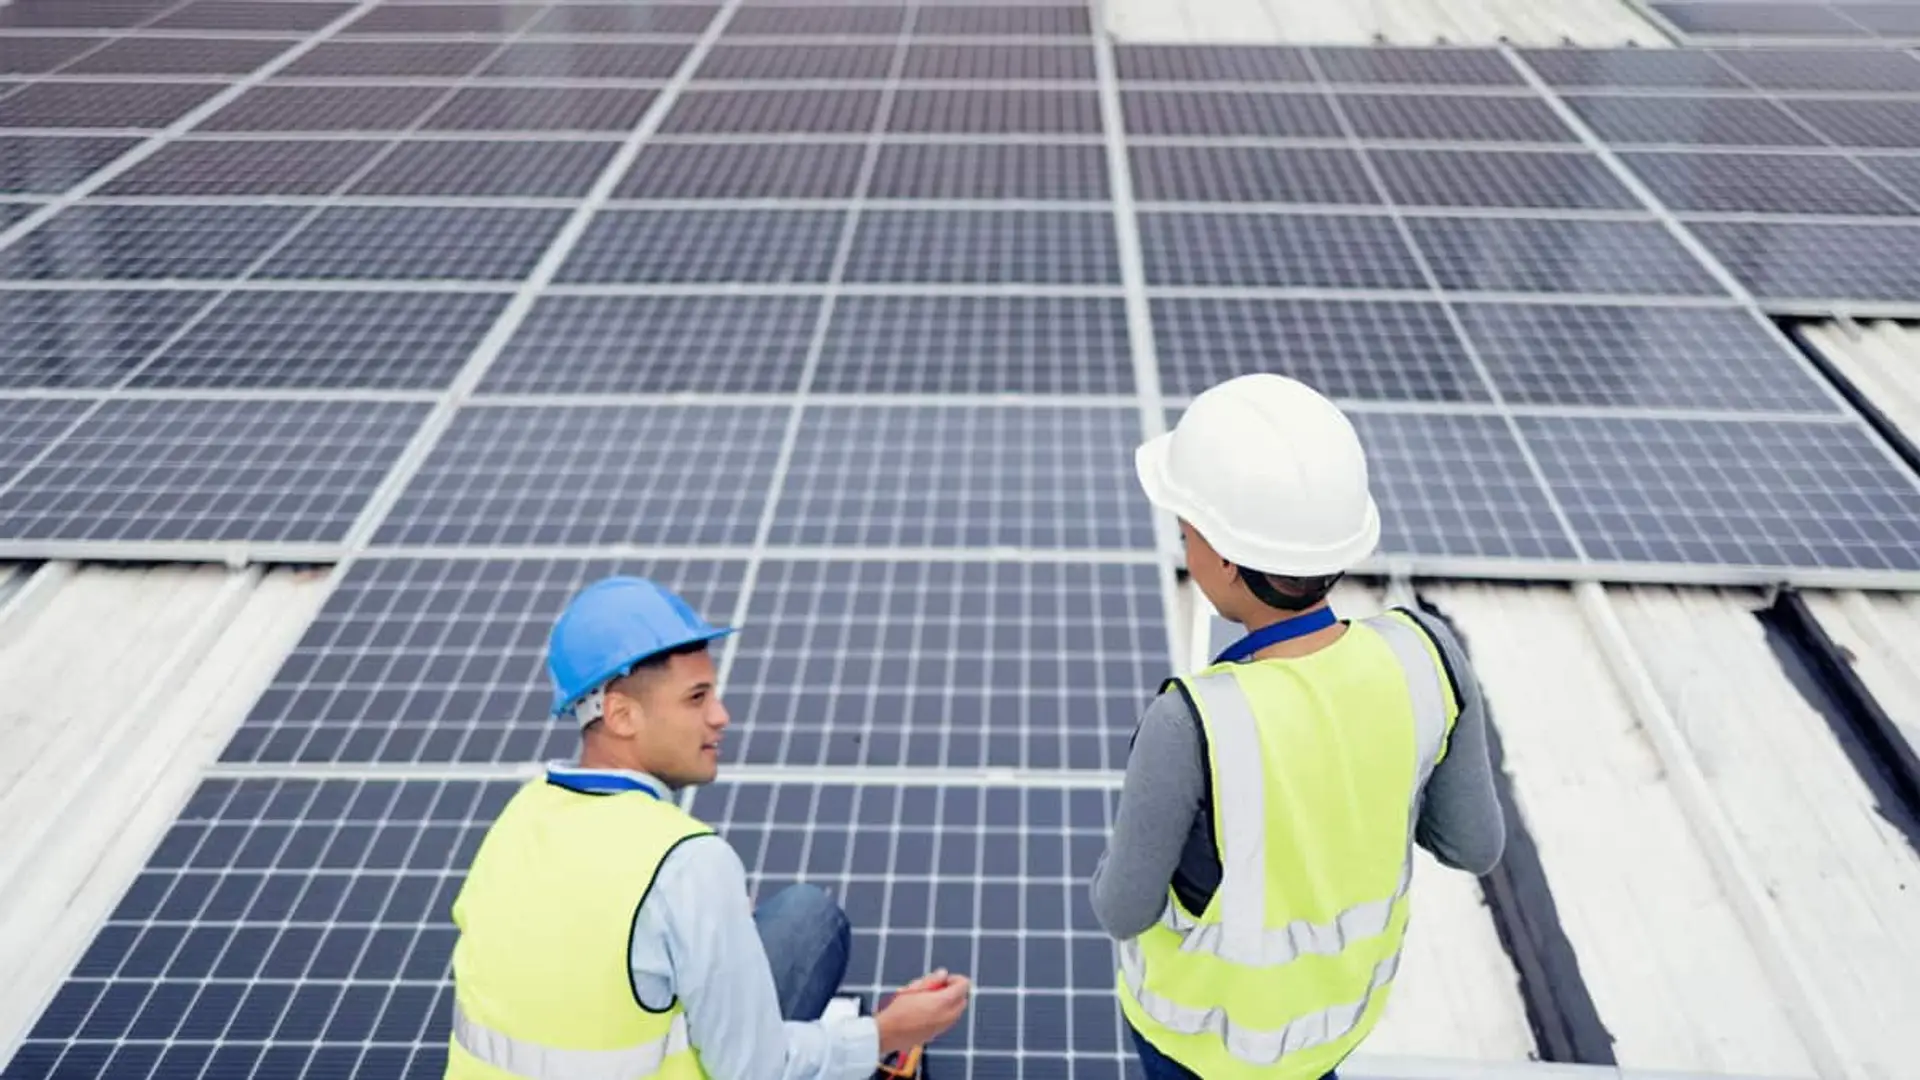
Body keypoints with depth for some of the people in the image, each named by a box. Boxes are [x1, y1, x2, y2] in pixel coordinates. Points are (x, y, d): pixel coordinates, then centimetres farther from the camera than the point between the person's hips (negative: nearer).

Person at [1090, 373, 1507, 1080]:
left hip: (1210, 1004, -3)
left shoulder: (1190, 728, -38)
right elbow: (1474, 844, -9)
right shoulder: (1425, 657, -25)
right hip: (1348, 981, 4)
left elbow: (1123, 910, -21)